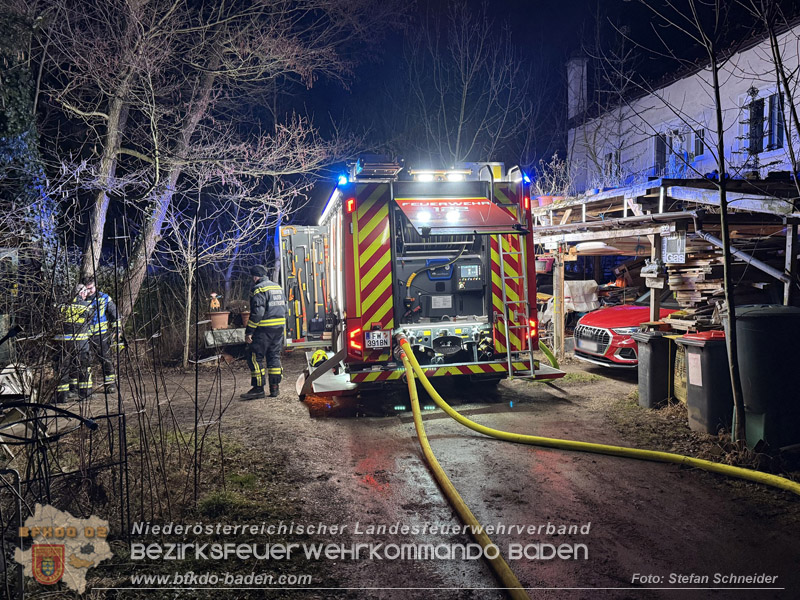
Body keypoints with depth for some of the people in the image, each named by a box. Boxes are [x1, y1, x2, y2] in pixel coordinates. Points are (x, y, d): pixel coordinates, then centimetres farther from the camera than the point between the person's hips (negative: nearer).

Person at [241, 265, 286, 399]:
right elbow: (283, 308, 19)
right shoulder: (278, 287, 15)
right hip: (279, 328, 8)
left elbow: (257, 312, -19)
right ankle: (274, 388, 13)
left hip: (264, 329, -8)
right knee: (274, 356, 12)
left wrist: (249, 331, -16)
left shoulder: (258, 289, -11)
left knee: (255, 358, 0)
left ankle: (258, 388, -1)